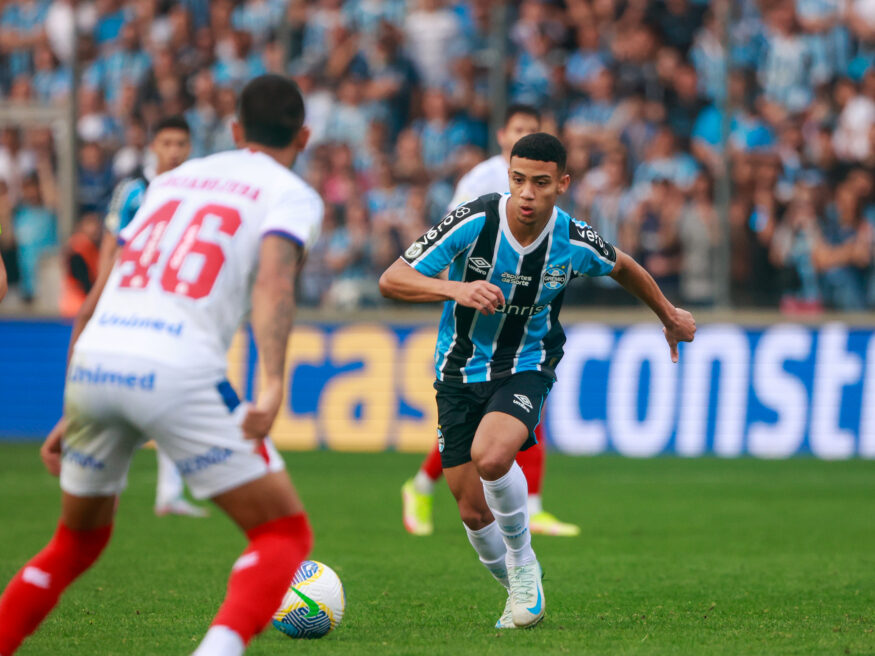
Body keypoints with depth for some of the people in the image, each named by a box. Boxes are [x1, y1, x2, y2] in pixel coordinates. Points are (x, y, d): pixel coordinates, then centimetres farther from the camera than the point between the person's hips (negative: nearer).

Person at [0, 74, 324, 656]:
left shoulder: (173, 180, 28)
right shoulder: (291, 194, 11)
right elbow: (273, 281, -11)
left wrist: (73, 416, 31)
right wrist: (272, 383, -24)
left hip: (91, 365, 6)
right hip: (177, 371, -6)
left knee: (79, 541, 27)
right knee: (284, 535, 4)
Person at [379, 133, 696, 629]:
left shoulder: (576, 244, -14)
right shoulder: (473, 222, -20)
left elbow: (622, 267, 11)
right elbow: (392, 280, -22)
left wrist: (670, 315, 25)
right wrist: (455, 289, -39)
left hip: (526, 369, -1)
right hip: (460, 371, 1)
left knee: (490, 457, -32)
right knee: (475, 513, 1)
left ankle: (523, 561, -6)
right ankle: (519, 590, 31)